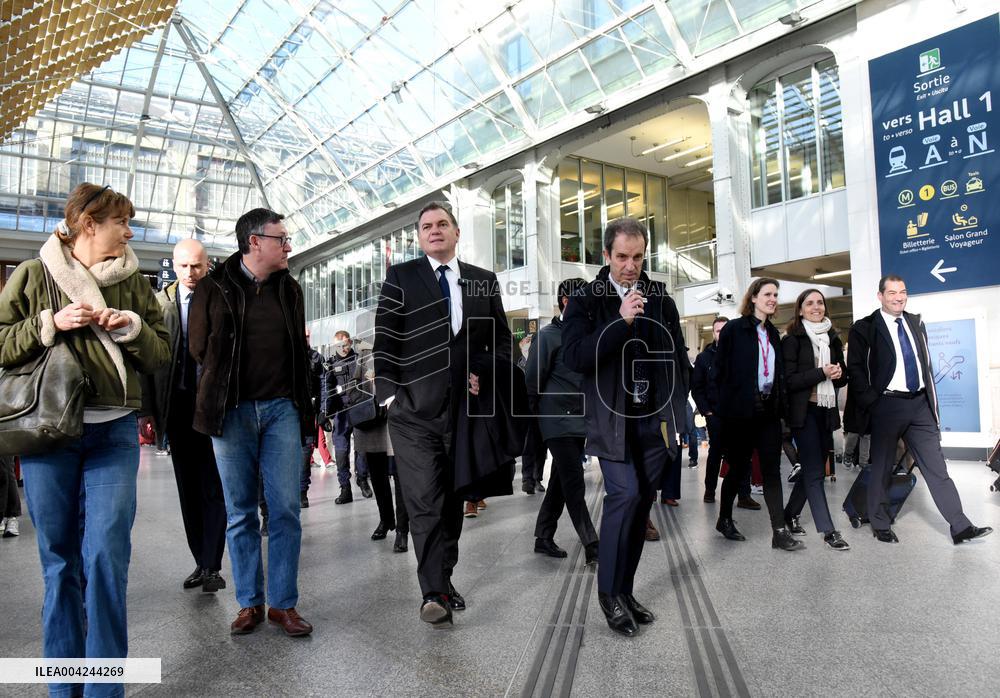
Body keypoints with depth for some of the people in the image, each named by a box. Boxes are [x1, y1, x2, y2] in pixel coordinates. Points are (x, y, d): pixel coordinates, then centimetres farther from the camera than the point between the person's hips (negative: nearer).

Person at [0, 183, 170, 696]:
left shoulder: (133, 282, 10)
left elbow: (160, 356, 10)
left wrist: (132, 326, -7)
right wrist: (51, 324, -10)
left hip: (114, 432, 1)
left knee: (106, 555, -8)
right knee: (59, 559, 7)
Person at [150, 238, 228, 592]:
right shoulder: (159, 302, 5)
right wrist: (149, 408, -2)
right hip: (177, 407, 3)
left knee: (213, 489, 1)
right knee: (188, 490, 12)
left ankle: (211, 566, 8)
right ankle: (201, 562, 24)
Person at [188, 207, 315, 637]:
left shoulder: (289, 289, 11)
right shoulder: (214, 288, 0)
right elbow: (198, 346, 4)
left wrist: (303, 405, 8)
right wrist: (227, 383, 6)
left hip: (281, 408, 2)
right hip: (231, 410, -2)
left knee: (285, 509, -1)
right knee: (240, 512, 7)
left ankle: (283, 603, 11)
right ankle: (249, 602, 18)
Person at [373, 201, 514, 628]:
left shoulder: (484, 282, 12)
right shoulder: (400, 277, 5)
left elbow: (502, 341, 14)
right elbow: (385, 340, 0)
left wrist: (482, 373, -2)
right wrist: (388, 392, -7)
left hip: (464, 409, 3)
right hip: (415, 412, -3)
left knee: (453, 502, 11)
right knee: (426, 504, -6)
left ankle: (443, 582, 26)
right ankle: (434, 594, 1)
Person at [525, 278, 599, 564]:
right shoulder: (549, 335, -7)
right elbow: (533, 380, -7)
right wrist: (534, 419, -6)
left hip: (580, 422, 7)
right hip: (558, 422, -7)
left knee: (560, 483, 13)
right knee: (575, 485, -8)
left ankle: (544, 538, 24)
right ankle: (592, 546, -4)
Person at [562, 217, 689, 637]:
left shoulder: (661, 299, 9)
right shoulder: (586, 300, -1)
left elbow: (678, 359, 14)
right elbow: (574, 357, -14)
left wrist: (677, 412, 7)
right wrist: (621, 321, -19)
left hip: (655, 420, 4)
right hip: (612, 420, -4)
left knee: (641, 503, 8)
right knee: (625, 495, -16)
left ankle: (625, 591, 22)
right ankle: (608, 592, 3)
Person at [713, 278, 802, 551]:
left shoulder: (773, 333, 13)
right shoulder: (734, 329, -6)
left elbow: (778, 372, 17)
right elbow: (721, 370, -7)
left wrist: (778, 402, 8)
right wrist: (728, 403, -8)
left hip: (769, 411, 5)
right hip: (741, 412, -5)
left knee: (772, 470, 2)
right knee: (739, 467, 6)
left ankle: (779, 532, 3)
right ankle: (724, 519, 26)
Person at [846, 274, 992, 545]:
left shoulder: (916, 323, 13)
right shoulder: (864, 329, -5)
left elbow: (926, 363, 17)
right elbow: (855, 369, -8)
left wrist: (931, 399, 13)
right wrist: (870, 404, -13)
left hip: (920, 404, 5)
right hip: (886, 406, -5)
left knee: (936, 466, 4)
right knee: (882, 468, 7)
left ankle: (960, 526, 8)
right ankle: (880, 525, 20)